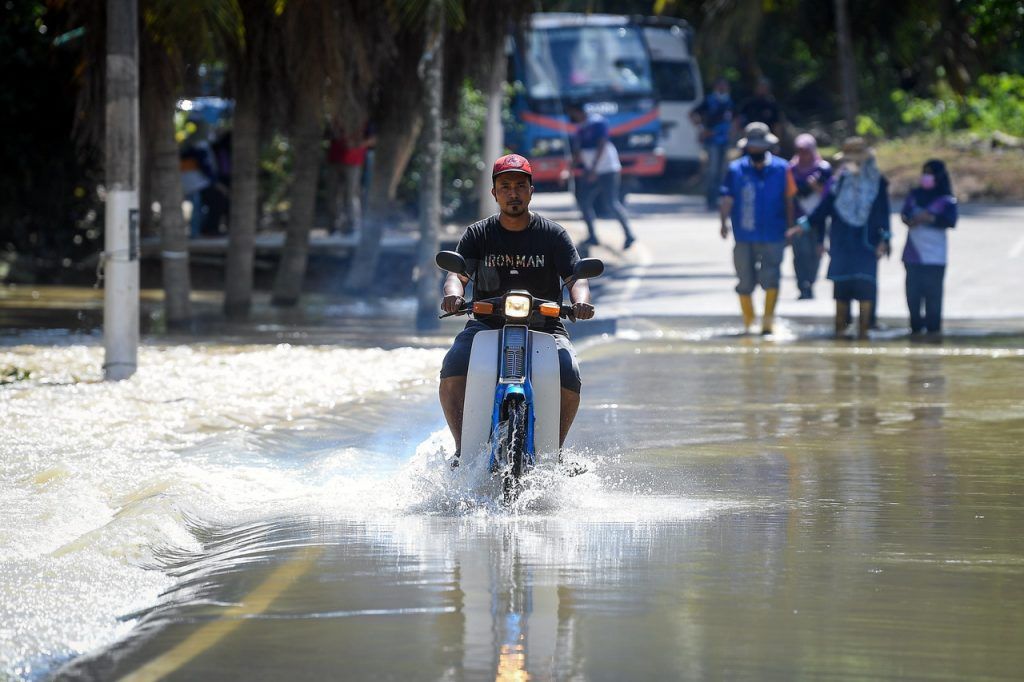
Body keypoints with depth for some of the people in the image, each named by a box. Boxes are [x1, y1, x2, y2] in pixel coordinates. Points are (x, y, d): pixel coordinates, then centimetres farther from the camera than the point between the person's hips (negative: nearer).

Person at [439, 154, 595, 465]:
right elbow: (457, 273, -6)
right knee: (453, 369, -28)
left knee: (569, 376, -28)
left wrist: (580, 300, -29)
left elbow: (576, 278, -4)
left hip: (544, 326, 0)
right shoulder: (478, 234, 6)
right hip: (487, 324, 1)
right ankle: (462, 448, -19)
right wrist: (453, 294, -31)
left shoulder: (553, 235, 4)